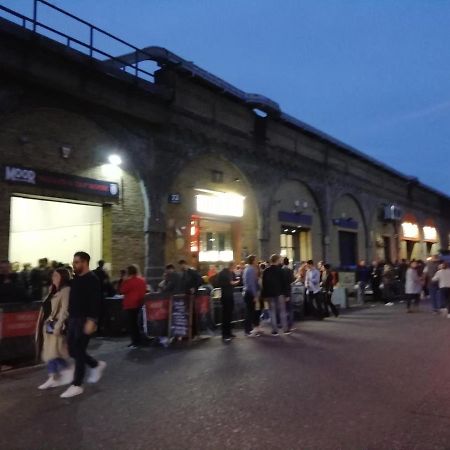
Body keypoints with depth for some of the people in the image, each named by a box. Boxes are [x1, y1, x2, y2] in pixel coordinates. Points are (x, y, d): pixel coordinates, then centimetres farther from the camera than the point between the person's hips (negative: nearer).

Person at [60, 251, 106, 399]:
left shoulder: (92, 280, -14)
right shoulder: (76, 279, 12)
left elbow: (95, 302, -21)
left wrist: (91, 321, -27)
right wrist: (69, 317, 17)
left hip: (85, 320, -9)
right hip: (73, 319, 9)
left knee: (79, 352, -3)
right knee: (72, 350, 13)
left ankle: (77, 385, 8)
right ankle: (97, 365, 31)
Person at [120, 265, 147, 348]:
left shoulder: (129, 281, -17)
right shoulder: (142, 280, 8)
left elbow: (122, 291, -11)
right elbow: (144, 291, 15)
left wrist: (124, 281, -6)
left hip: (131, 305, -8)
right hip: (139, 303, 8)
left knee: (131, 323, -2)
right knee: (136, 322, 16)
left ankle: (135, 342, -2)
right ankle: (138, 340, 20)